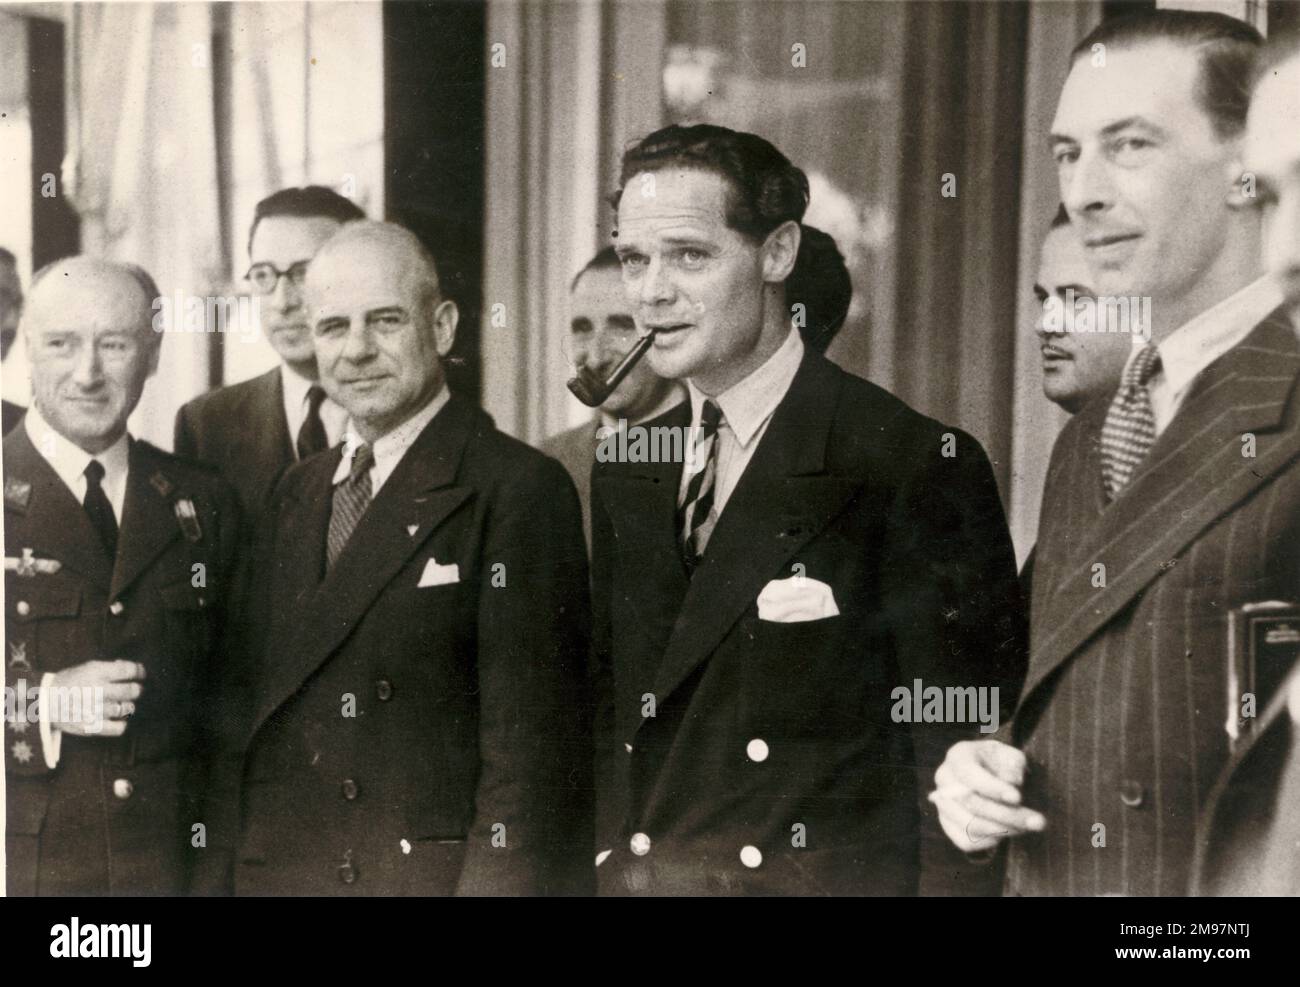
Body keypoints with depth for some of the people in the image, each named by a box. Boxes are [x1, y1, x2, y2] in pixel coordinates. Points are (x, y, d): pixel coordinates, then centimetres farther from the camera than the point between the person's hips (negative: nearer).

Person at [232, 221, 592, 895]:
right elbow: (263, 704, 12)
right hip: (275, 871, 6)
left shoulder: (519, 489, -11)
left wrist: (500, 879, -19)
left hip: (436, 869, -5)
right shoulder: (295, 494, 11)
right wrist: (233, 870, 6)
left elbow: (532, 737, -14)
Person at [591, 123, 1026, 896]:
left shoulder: (918, 468, -15)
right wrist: (608, 860, 2)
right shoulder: (625, 475, 6)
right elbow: (610, 713, 11)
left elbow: (961, 753, -13)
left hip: (825, 880, -5)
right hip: (634, 875, 5)